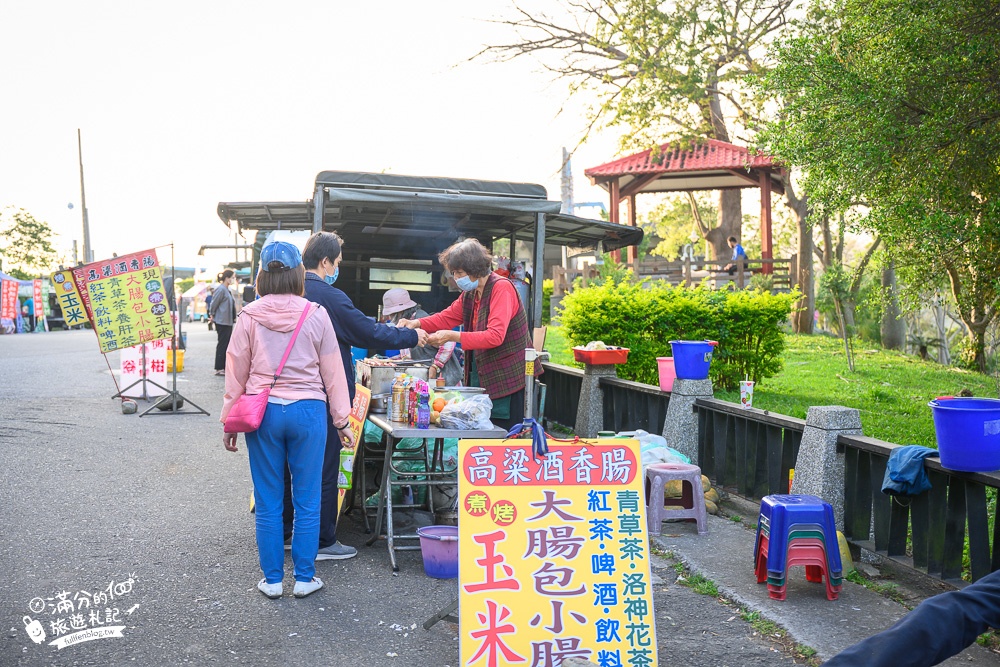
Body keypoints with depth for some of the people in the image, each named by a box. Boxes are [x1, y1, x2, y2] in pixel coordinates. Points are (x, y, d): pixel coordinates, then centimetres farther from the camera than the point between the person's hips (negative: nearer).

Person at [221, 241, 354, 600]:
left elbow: (236, 373, 4)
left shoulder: (250, 317, -2)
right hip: (308, 410, -1)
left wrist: (229, 422, 14)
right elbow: (333, 372, 1)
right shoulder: (316, 315, -3)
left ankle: (272, 580, 20)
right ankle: (305, 578, 18)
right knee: (307, 501, 10)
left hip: (263, 412, 1)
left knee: (268, 503, 10)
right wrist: (342, 421, 10)